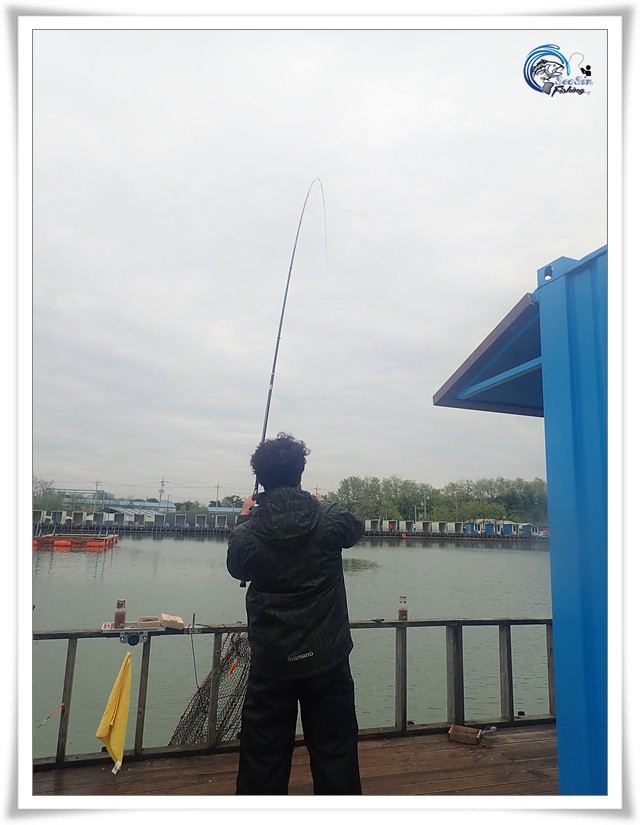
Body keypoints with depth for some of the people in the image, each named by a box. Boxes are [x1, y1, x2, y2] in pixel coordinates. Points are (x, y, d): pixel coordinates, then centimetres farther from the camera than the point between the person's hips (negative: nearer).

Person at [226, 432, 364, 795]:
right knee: (335, 754, 16)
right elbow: (356, 526, 12)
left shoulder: (247, 533, -13)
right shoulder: (329, 520, -12)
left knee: (264, 759, 15)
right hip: (327, 660, 1)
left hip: (271, 665, 0)